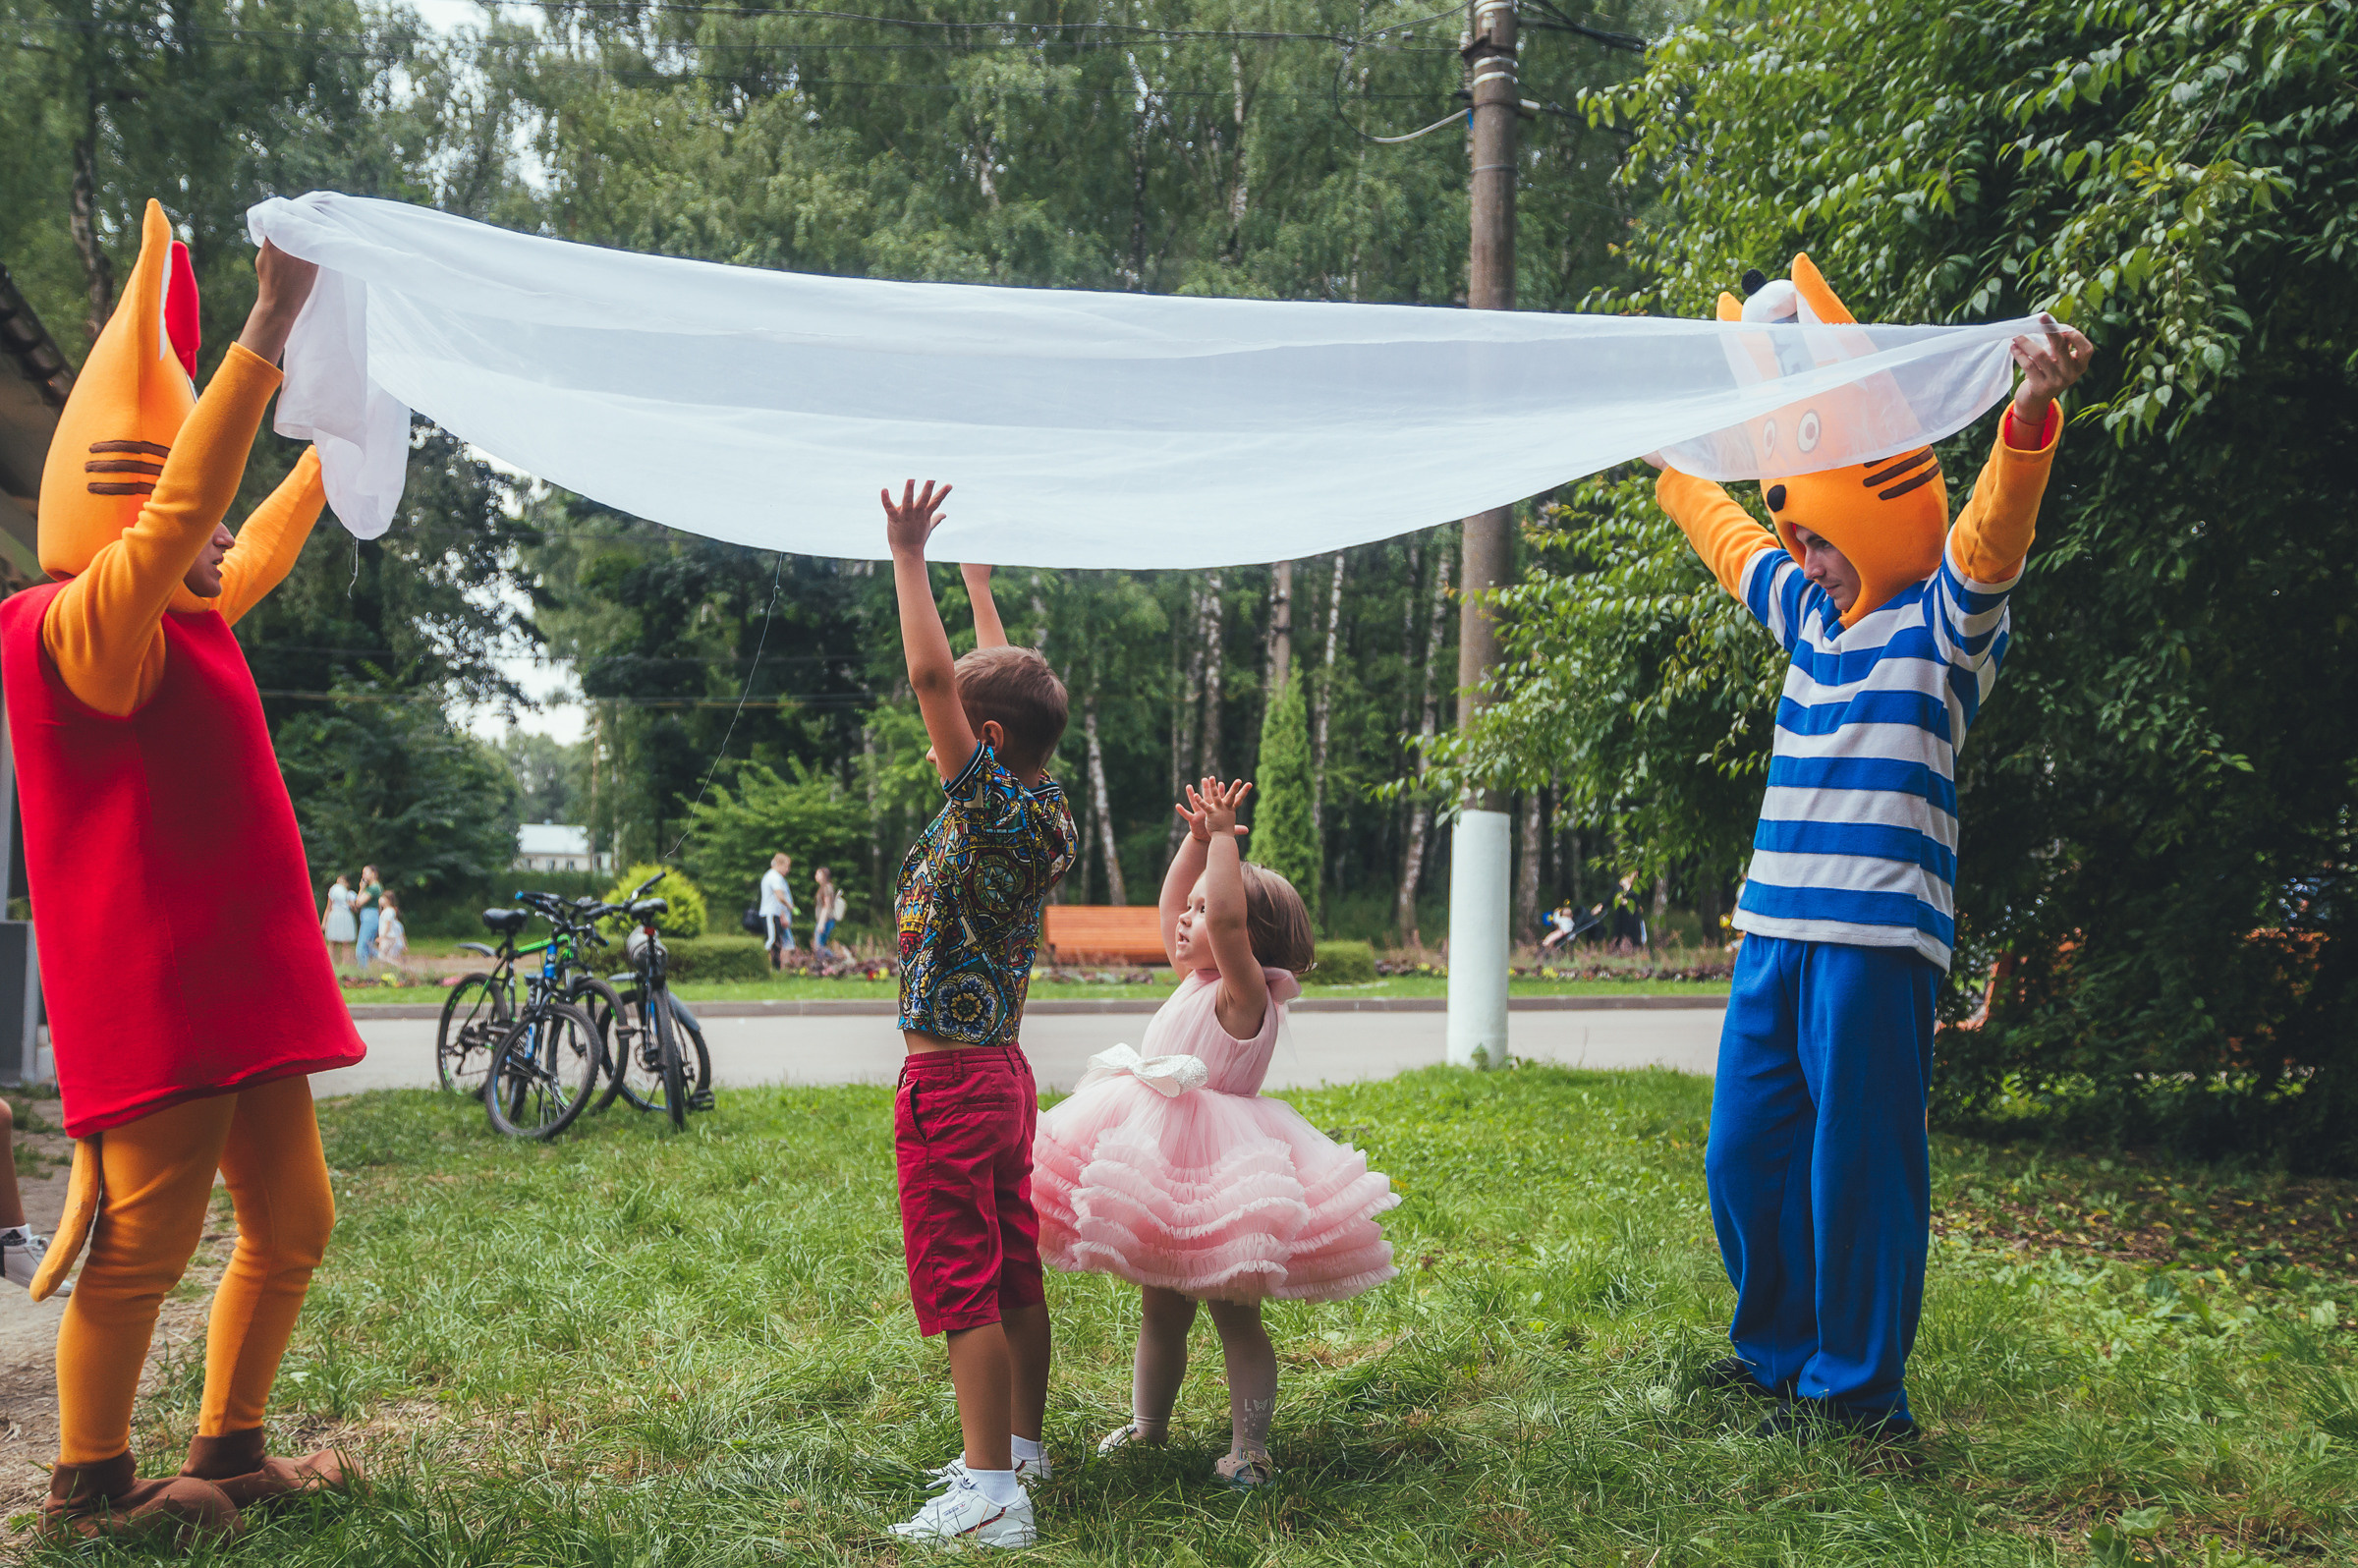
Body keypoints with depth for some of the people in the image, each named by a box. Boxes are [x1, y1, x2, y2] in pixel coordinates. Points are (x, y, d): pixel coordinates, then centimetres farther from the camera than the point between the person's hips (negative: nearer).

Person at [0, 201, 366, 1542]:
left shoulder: (188, 621, 14)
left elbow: (255, 550, 34)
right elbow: (177, 513, -28)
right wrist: (273, 324, -32)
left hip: (243, 986, 10)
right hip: (153, 994, -9)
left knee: (292, 1224, 13)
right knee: (145, 1240, -2)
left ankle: (229, 1454, 28)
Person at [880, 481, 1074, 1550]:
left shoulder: (992, 808, -18)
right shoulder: (1042, 813, 5)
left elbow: (932, 675, -25)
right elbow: (1001, 682, 16)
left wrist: (910, 559, -17)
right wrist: (976, 573, 23)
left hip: (949, 1082, -9)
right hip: (1002, 1072, 9)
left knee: (960, 1287, -4)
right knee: (1014, 1275, 17)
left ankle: (990, 1498, 1)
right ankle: (1022, 1449, 29)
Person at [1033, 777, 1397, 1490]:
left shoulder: (1244, 992, -13)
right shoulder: (1196, 980, 11)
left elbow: (1228, 915, -30)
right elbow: (1169, 902, 17)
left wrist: (1225, 836, -23)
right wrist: (1197, 837, 6)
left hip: (1218, 1174, -9)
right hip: (1164, 1167, 9)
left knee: (1236, 1316, 1)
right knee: (1159, 1310, 14)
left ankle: (1248, 1447, 10)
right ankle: (1148, 1427, 23)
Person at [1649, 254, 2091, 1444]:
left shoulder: (1943, 621, -3)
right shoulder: (1808, 613, 17)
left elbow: (1993, 529, -23)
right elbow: (1723, 530, 33)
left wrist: (2033, 413, -41)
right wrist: (1663, 452, 45)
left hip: (1876, 937, -8)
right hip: (1775, 929, 8)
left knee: (1856, 1165, -1)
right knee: (1744, 1154, 13)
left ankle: (1857, 1390, 13)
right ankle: (1777, 1348, 31)